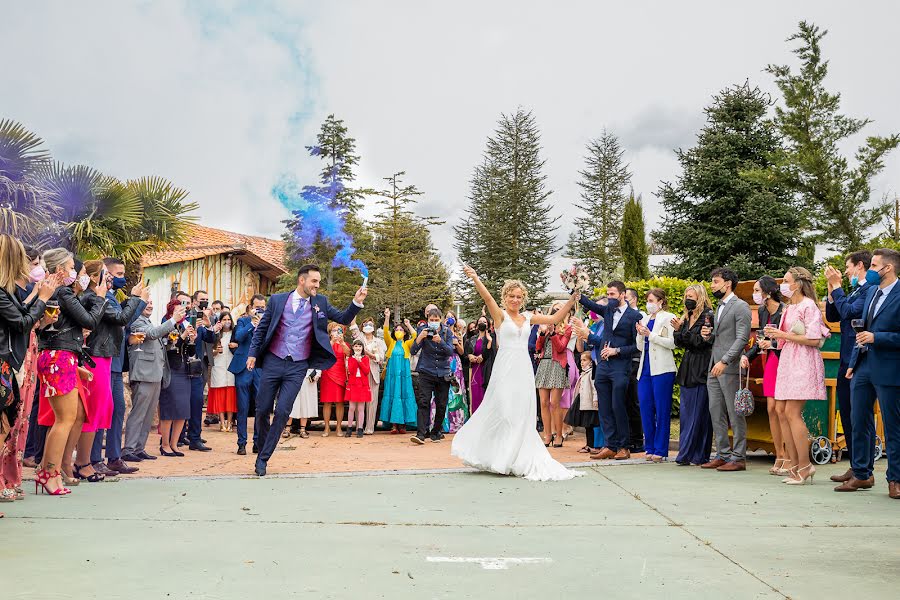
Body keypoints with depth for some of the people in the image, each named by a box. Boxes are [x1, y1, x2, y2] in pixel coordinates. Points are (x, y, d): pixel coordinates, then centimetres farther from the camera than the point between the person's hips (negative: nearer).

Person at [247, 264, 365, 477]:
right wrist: (253, 353, 3)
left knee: (282, 412, -8)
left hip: (297, 367, 0)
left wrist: (356, 303, -13)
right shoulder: (277, 300, 2)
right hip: (273, 362, 0)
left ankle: (263, 458, 4)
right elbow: (261, 328, 8)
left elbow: (343, 319, 3)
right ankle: (264, 446, 30)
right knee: (262, 410, 5)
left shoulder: (320, 303, 6)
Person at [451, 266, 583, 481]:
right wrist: (474, 278, -33)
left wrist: (572, 300, 9)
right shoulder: (500, 315, 0)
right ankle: (499, 458, 9)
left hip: (523, 370, 5)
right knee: (503, 413, -7)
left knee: (522, 416, 7)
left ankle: (517, 460, 17)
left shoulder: (528, 318, 13)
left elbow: (555, 318, 16)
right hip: (505, 370, -5)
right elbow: (487, 297, -17)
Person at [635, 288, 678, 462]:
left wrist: (650, 335, -12)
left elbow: (672, 343, -12)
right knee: (645, 409, 5)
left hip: (662, 369, -6)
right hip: (645, 369, 6)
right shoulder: (645, 319, 17)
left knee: (662, 411, -2)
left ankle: (661, 450, 2)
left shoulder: (668, 318, -1)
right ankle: (650, 448, 14)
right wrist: (640, 334, 0)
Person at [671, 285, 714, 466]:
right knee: (685, 412, 7)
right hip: (687, 369, 8)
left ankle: (694, 455, 1)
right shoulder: (686, 317, 16)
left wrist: (683, 332, -18)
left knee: (698, 413, -4)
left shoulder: (707, 316, -7)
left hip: (701, 369, -8)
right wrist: (678, 330, -2)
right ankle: (686, 454, 12)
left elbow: (703, 342, -15)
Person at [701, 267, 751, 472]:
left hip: (730, 368, -9)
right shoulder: (719, 307, 20)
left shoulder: (740, 306, -8)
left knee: (735, 413, -4)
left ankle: (739, 457, 2)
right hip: (714, 367, 9)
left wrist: (724, 361, -22)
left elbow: (742, 338, -16)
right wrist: (708, 335, 6)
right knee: (716, 412, 10)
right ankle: (723, 454, 17)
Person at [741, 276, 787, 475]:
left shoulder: (785, 311, -15)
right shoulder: (762, 311, 10)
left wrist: (773, 343, -22)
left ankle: (789, 459, 3)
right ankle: (780, 457, 15)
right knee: (771, 409, 6)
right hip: (770, 362, 7)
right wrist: (747, 355, 3)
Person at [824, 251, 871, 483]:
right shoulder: (853, 290, 17)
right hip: (846, 360, 10)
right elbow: (832, 316, 18)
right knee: (847, 414, 14)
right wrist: (832, 288, 8)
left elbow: (850, 311, -22)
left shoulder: (871, 289, -12)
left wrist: (837, 287, -11)